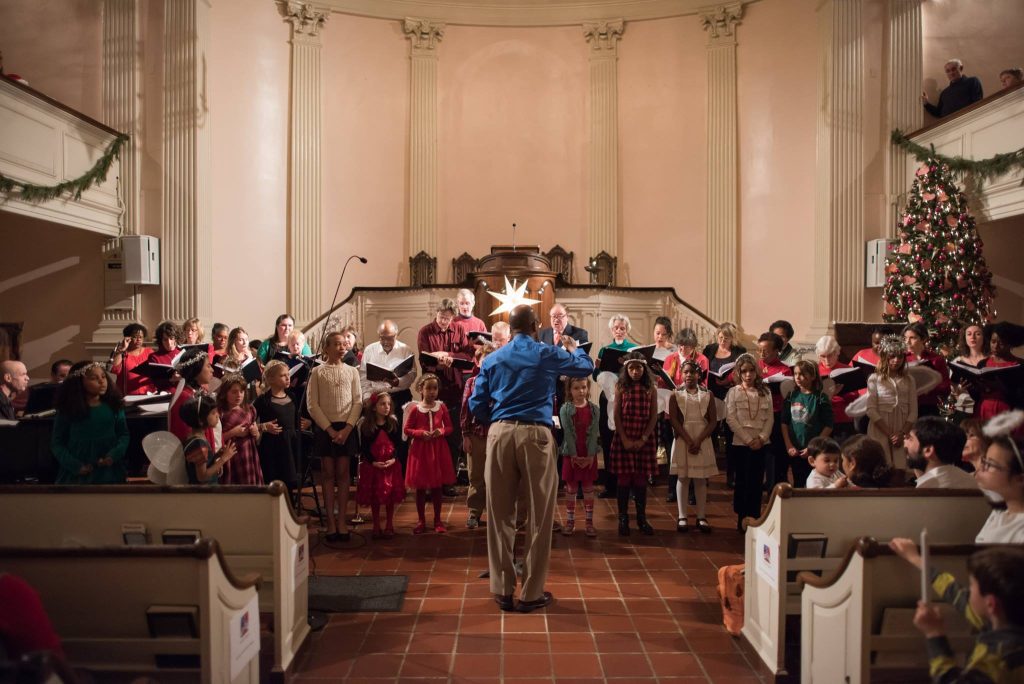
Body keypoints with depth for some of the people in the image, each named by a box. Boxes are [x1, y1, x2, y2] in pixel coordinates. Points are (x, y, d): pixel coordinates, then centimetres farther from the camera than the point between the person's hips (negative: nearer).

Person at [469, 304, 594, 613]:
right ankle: (531, 593, 9)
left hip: (500, 434, 3)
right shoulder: (548, 353, 7)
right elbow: (586, 367, 24)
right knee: (539, 515, 5)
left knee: (499, 514, 9)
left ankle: (503, 590, 15)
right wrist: (573, 347, 45)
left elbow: (477, 406, 11)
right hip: (536, 434, -3)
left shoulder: (492, 359, 13)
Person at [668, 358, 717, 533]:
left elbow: (713, 421, 0)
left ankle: (701, 517, 9)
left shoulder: (707, 395, 4)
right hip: (682, 440, -1)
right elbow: (674, 420, -5)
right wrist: (688, 441, -14)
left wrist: (698, 441, -11)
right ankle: (682, 517, 6)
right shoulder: (676, 395, 2)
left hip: (702, 441, 1)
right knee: (683, 477, 2)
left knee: (701, 479, 4)